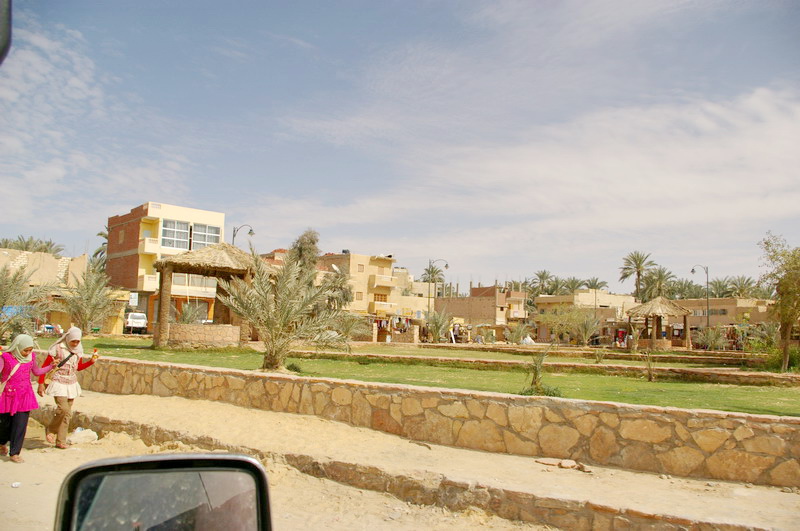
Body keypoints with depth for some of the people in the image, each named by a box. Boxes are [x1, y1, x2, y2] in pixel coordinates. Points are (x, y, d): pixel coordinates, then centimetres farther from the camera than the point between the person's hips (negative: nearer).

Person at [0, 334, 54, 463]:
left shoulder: (30, 357, 3)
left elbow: (37, 371, 17)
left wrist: (52, 366, 8)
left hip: (24, 395, 2)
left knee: (20, 424, -1)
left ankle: (14, 453, 9)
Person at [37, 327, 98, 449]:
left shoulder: (78, 351, 6)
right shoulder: (58, 348, -10)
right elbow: (45, 366, -5)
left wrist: (91, 361, 2)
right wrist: (41, 383, -7)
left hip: (72, 384, 5)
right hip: (59, 384, -5)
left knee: (67, 414, 6)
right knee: (64, 409, -19)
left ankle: (61, 441, 15)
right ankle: (50, 429, 8)